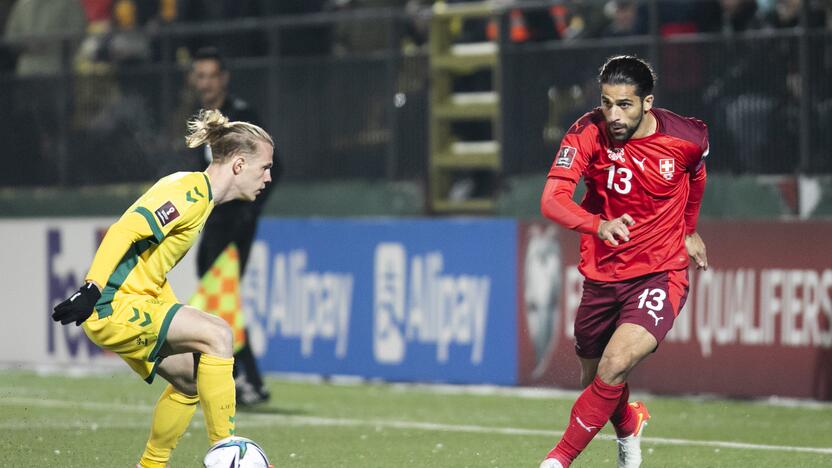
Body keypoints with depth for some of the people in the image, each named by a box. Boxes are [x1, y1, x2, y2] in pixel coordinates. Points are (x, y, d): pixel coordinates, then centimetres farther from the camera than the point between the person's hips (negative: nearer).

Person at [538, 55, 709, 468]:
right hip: (601, 275, 2)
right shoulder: (588, 133, -15)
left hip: (661, 275, -2)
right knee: (593, 378, 18)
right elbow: (552, 200, -27)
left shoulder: (688, 137, -12)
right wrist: (598, 225, -46)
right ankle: (629, 424, 53)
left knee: (614, 366, -24)